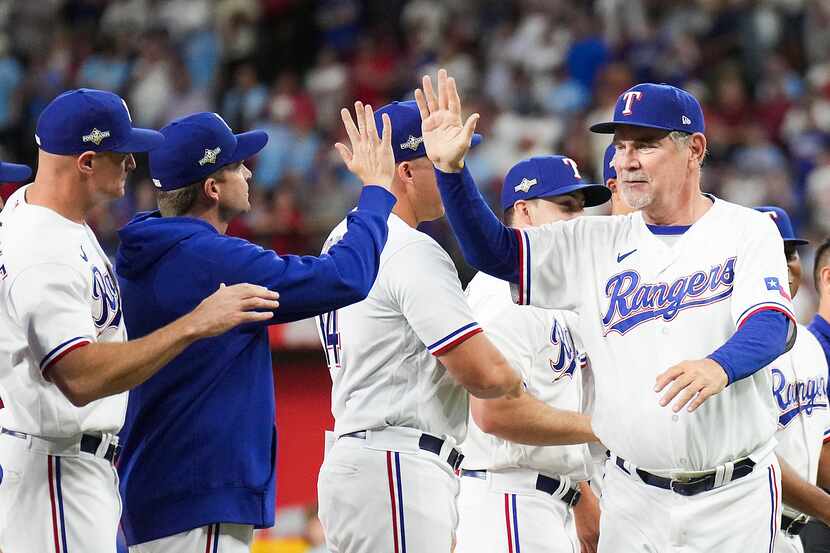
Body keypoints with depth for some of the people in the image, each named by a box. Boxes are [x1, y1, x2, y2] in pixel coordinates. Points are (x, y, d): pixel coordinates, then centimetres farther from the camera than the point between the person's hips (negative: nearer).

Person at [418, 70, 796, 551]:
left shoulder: (747, 231, -2)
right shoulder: (599, 243, 9)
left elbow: (772, 325, -18)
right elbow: (496, 252, 4)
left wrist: (718, 367, -40)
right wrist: (451, 168, -12)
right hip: (633, 494, 3)